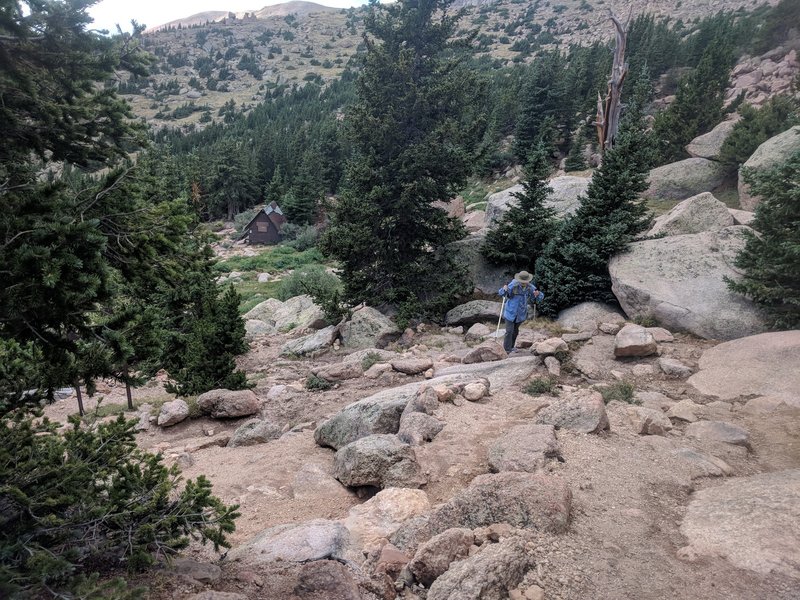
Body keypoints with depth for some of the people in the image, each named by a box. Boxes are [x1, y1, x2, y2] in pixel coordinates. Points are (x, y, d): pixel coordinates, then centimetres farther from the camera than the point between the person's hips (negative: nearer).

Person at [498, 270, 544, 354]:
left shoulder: (530, 288, -11)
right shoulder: (514, 285, -22)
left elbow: (541, 297, -2)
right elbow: (501, 293, -23)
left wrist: (538, 294, -26)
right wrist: (504, 289, -47)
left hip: (521, 314, 4)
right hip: (510, 312, -4)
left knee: (515, 331, 18)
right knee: (509, 331, -9)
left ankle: (511, 347, 35)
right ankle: (507, 350, -1)